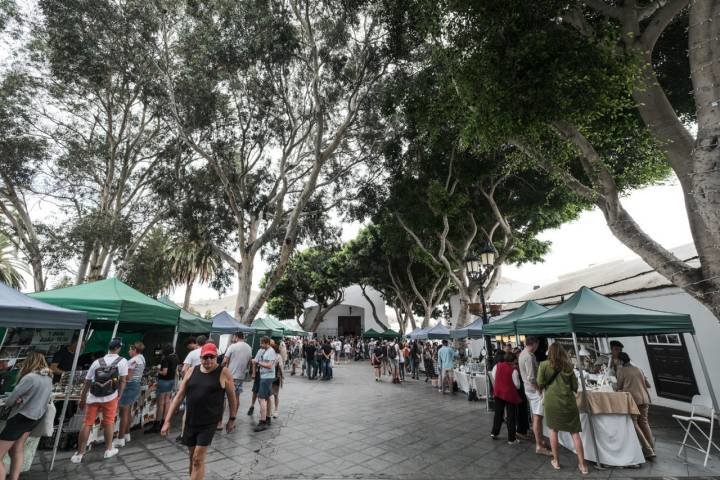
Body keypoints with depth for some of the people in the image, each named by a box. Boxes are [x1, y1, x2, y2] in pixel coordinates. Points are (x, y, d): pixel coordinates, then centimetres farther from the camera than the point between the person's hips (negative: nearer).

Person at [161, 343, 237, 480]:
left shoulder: (223, 373, -12)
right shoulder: (192, 371, -1)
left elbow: (232, 397, -3)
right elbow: (179, 396, 4)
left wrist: (232, 419, 3)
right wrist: (167, 421, 1)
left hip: (209, 423, -4)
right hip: (190, 421, 5)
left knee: (198, 460, -2)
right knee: (192, 456, 20)